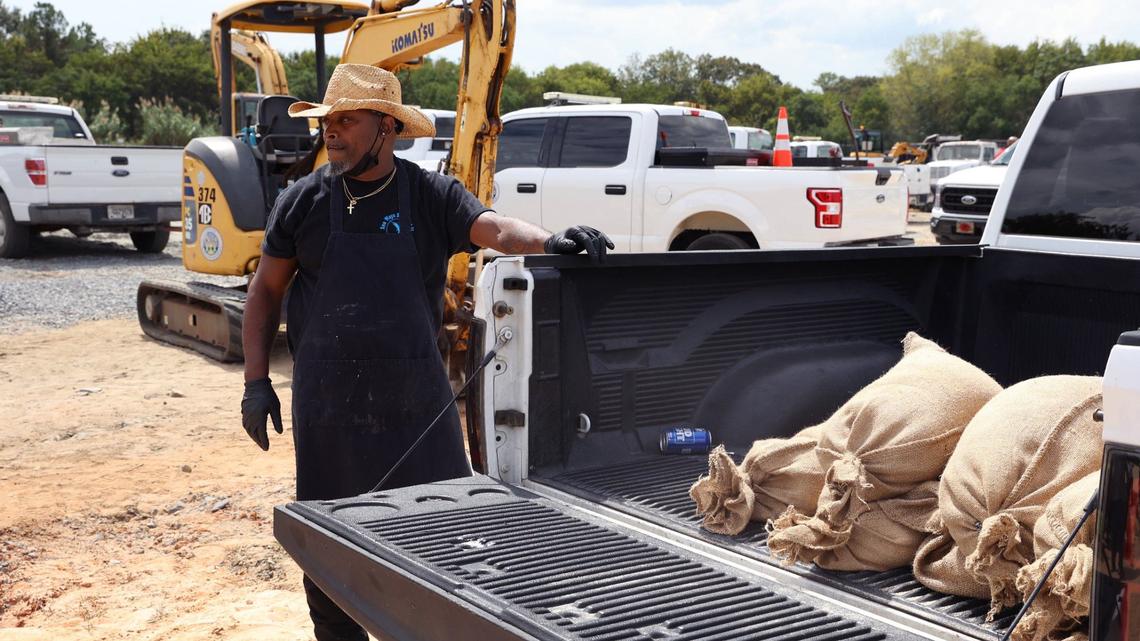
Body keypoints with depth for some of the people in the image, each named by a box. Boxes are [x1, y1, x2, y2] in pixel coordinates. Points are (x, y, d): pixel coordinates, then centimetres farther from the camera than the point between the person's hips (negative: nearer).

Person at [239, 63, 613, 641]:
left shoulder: (432, 196, 0)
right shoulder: (303, 201, 3)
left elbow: (493, 228, -16)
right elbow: (265, 291, 8)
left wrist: (550, 241, -37)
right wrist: (256, 381, 3)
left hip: (418, 399, 0)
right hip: (330, 404, 1)